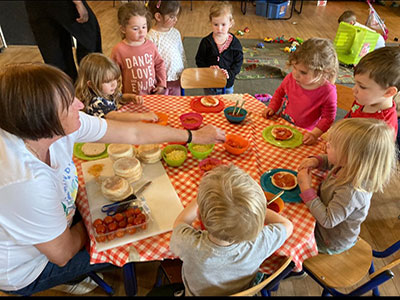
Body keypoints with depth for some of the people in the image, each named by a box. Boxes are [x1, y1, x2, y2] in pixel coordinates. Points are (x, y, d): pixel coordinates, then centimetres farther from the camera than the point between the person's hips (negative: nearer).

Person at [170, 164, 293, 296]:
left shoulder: (189, 245, -43)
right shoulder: (258, 244, -41)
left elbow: (180, 222, -17)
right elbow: (287, 225, -17)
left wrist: (203, 195, -8)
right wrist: (256, 205, -12)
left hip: (197, 292, -1)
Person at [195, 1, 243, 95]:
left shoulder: (235, 43, -9)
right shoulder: (206, 42, -9)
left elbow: (238, 63, -6)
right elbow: (199, 61, -4)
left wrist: (229, 73, -22)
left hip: (227, 85, 0)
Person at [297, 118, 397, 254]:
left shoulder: (351, 192, -41)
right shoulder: (348, 167, -17)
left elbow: (327, 220, -35)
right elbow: (329, 161, 6)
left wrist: (306, 188, -36)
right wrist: (316, 160, -17)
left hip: (330, 242, -7)